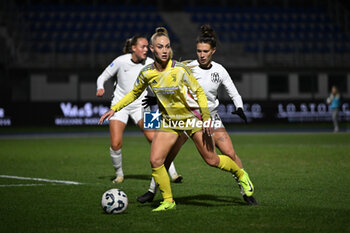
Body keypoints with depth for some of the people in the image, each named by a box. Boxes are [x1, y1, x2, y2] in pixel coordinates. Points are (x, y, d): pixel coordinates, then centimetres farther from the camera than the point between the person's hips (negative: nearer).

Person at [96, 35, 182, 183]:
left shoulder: (149, 63, -7)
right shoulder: (121, 61, -10)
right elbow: (102, 77, 1)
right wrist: (100, 88, -19)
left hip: (140, 105, 0)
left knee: (154, 137, -19)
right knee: (115, 144, -12)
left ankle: (172, 173, -14)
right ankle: (119, 174, 16)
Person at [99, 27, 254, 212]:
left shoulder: (180, 69, -19)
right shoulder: (146, 73, -8)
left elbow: (199, 92, -8)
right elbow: (134, 93, 10)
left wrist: (206, 118, -16)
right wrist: (113, 109, 3)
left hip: (193, 117, -3)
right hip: (169, 121, 3)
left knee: (211, 160, 1)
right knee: (155, 161, -11)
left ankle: (241, 175, 31)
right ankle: (168, 201, 7)